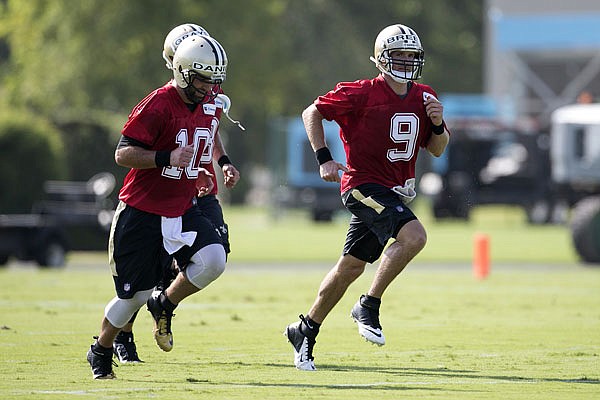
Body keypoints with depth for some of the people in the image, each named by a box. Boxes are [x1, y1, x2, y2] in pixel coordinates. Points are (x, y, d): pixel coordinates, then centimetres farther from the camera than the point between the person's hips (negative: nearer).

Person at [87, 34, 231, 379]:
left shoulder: (210, 106, 4)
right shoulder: (158, 105, -18)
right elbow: (123, 153, -19)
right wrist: (167, 159, -31)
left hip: (182, 209, 5)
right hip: (141, 211, -5)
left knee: (213, 260, -21)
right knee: (135, 294, 0)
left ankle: (164, 306, 6)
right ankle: (101, 352, 27)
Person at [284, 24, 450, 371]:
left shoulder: (424, 98, 7)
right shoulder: (362, 94, -12)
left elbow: (437, 150, 13)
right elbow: (312, 113, -2)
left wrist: (438, 124, -7)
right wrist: (324, 159, -10)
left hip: (395, 191, 7)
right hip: (365, 185, -7)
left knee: (351, 267, 13)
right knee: (414, 236, -27)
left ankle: (306, 330, 26)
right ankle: (369, 307, -15)